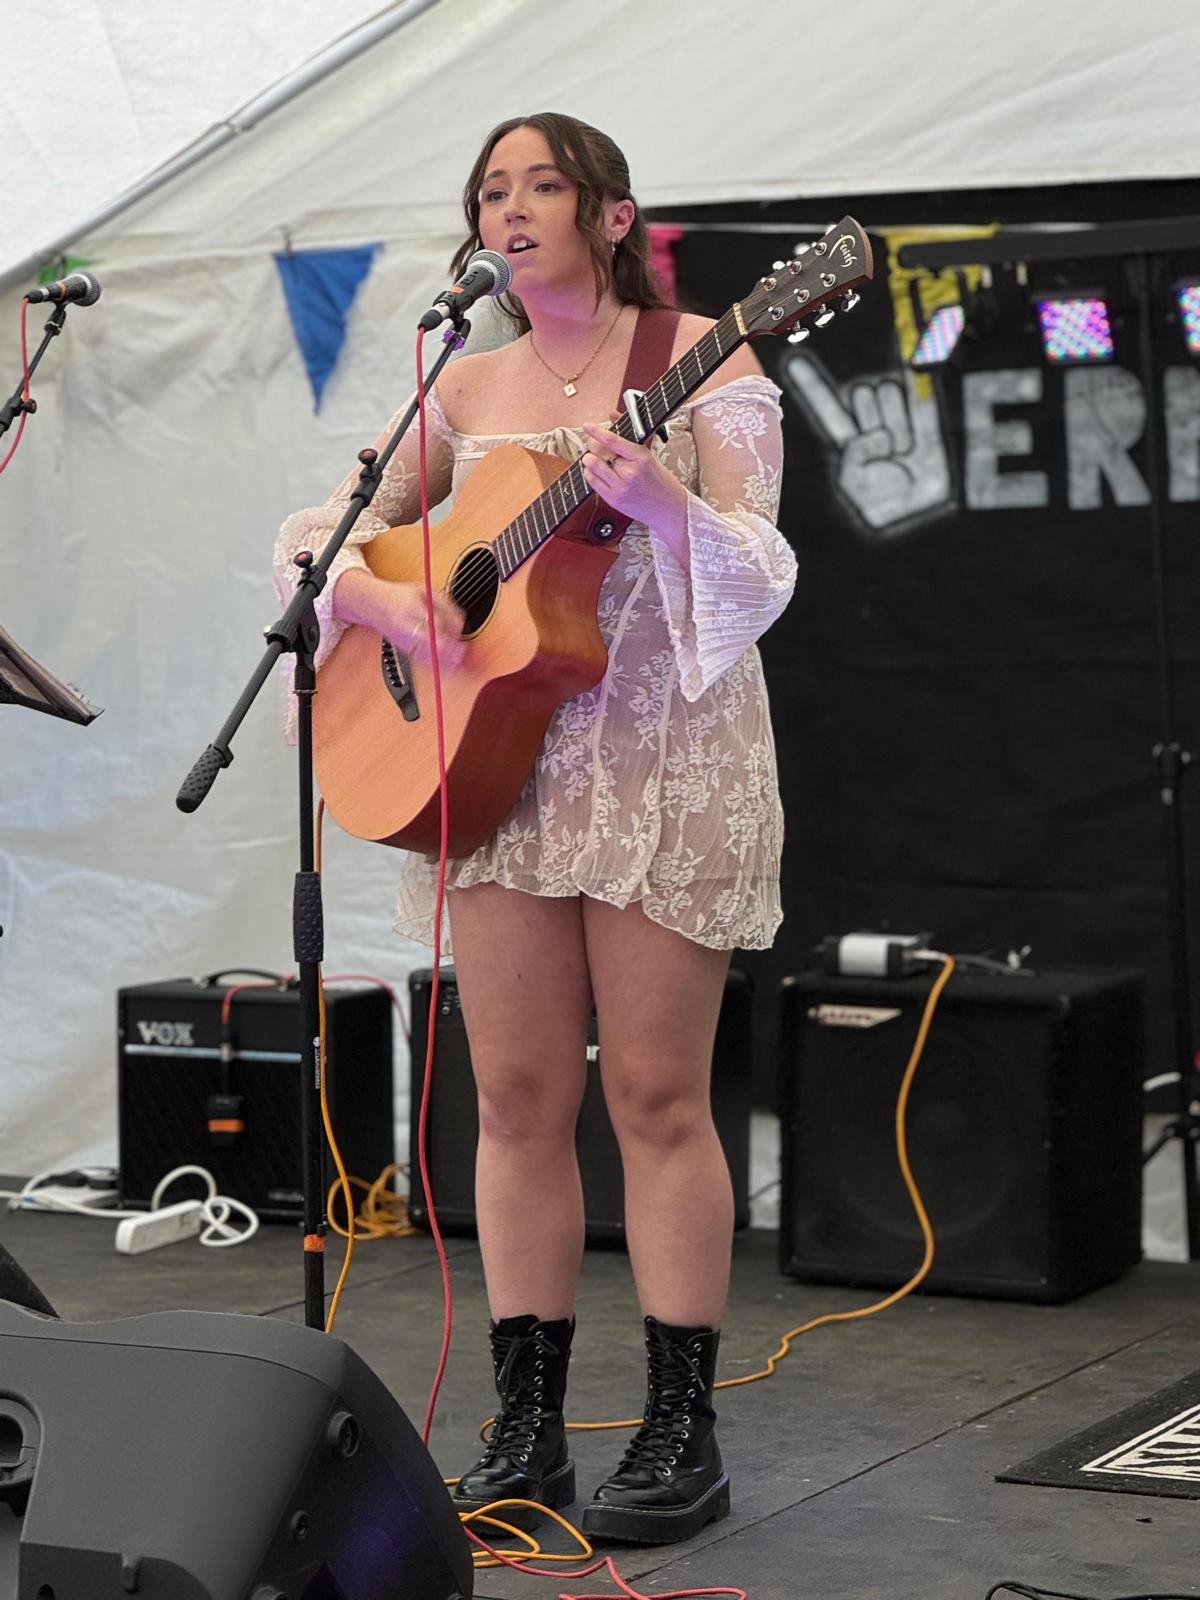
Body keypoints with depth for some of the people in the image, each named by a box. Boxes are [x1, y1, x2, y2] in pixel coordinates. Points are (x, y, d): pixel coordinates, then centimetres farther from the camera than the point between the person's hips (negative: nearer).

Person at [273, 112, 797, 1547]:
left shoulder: (701, 361, -2)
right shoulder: (464, 390, 11)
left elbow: (757, 580, -11)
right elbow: (322, 532, 13)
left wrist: (660, 498, -31)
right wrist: (380, 598, -9)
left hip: (666, 761, -4)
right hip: (501, 758, 4)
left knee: (656, 1095, -3)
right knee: (517, 1097, 3)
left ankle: (680, 1434, 6)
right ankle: (527, 1431, 11)